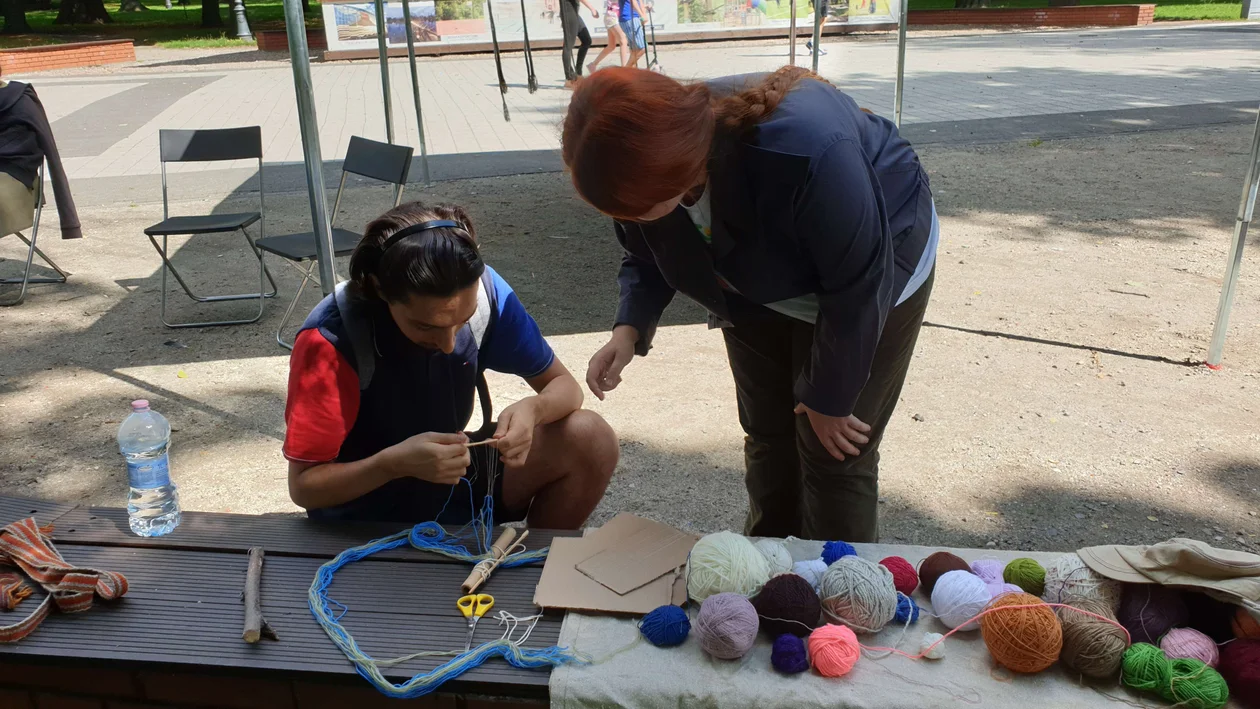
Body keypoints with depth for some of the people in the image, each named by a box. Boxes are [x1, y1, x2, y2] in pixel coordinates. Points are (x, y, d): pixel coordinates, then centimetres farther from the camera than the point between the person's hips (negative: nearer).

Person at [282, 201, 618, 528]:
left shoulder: (482, 290, -17)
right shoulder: (330, 340, -27)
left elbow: (564, 385, -7)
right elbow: (303, 486, -20)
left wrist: (533, 409, -30)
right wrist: (397, 462, -37)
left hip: (458, 489, 5)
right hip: (365, 527, -4)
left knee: (590, 441, -15)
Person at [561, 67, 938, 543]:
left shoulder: (805, 150, -44)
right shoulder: (646, 153, -24)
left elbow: (858, 284, -30)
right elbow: (647, 255, -4)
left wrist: (829, 399, -19)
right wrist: (630, 329, -23)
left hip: (873, 272, -5)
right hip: (762, 285, 6)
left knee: (835, 455, -4)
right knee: (767, 434, 12)